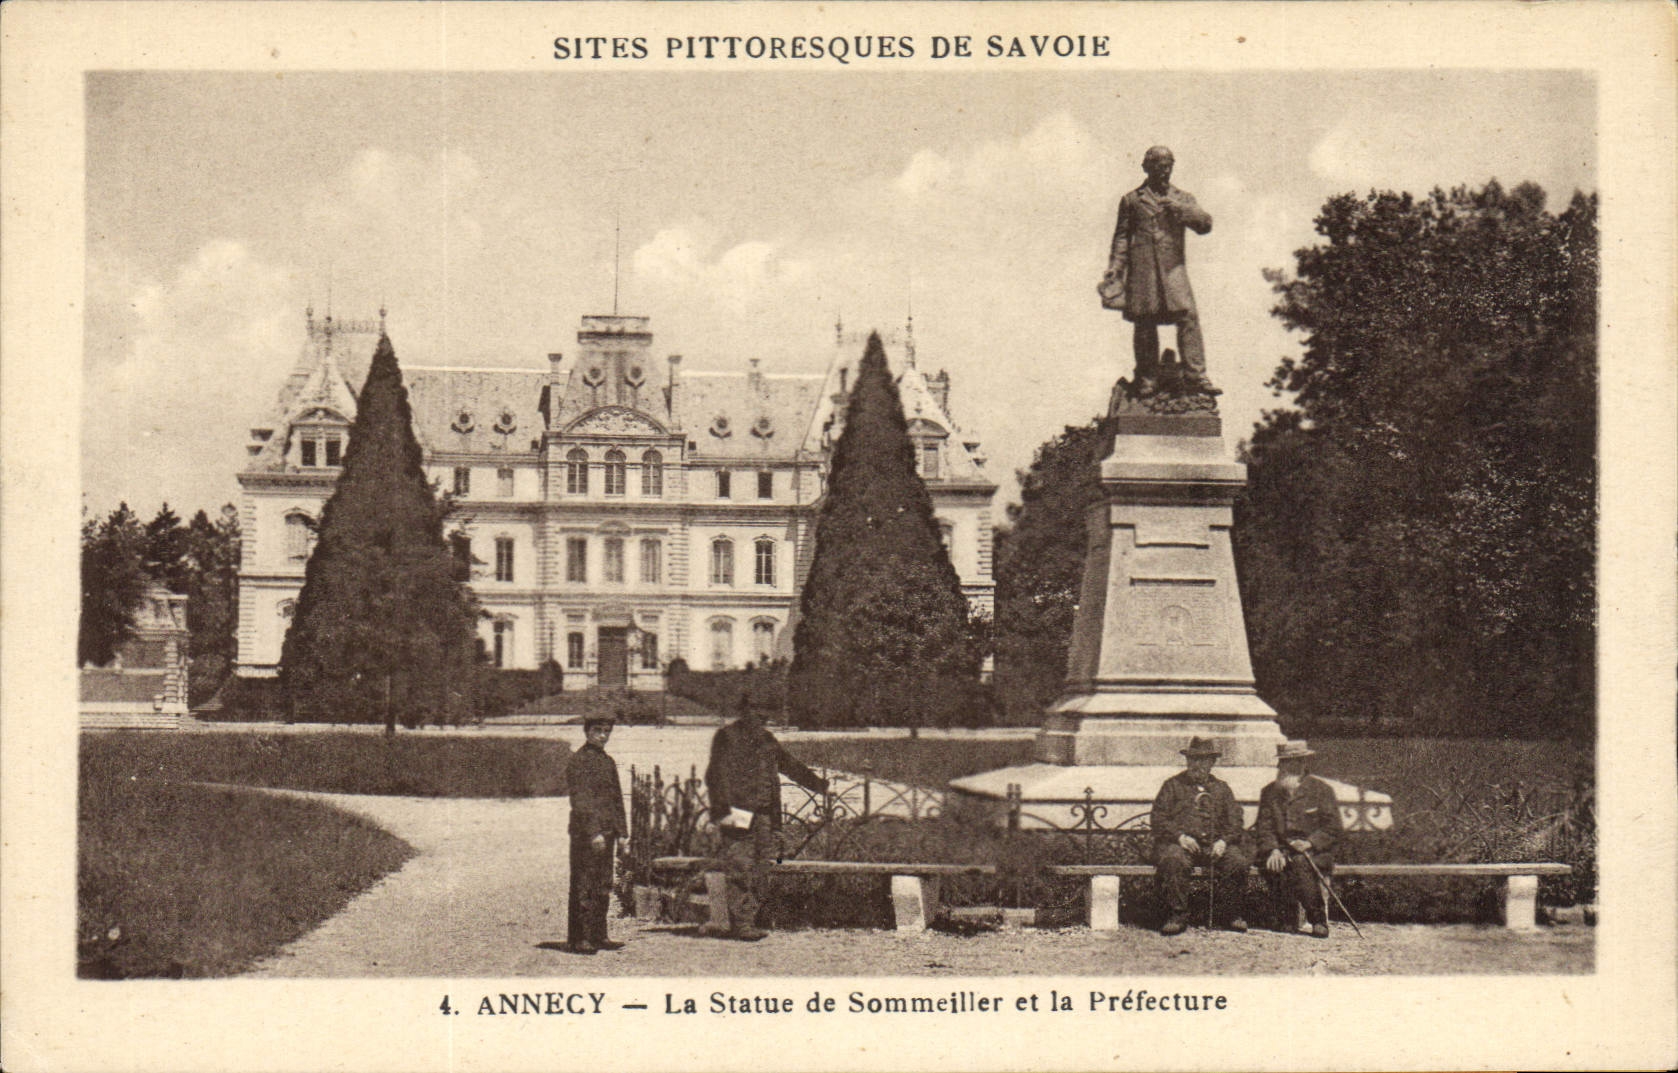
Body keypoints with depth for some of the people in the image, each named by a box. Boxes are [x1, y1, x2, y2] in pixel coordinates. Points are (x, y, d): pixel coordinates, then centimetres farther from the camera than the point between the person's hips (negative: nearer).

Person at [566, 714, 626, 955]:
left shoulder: (608, 762, 16)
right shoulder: (579, 760, -10)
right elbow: (580, 800, -16)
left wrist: (621, 831, 13)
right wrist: (593, 832, -21)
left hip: (606, 832, 8)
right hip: (586, 833, -8)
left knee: (603, 886, 11)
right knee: (583, 885, -5)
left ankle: (598, 936, 17)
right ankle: (578, 938, -2)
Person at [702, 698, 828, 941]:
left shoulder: (765, 739, 18)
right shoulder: (727, 737, -2)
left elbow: (789, 764, 31)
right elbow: (718, 775, -8)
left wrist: (817, 784, 39)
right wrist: (722, 809, -18)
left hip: (764, 815, 6)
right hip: (738, 814, -6)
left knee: (760, 873, 3)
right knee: (741, 870, -9)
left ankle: (748, 922, 8)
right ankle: (740, 924, -5)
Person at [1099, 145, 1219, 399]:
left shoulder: (1183, 198, 18)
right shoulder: (1132, 200, 14)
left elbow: (1205, 225, 6)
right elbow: (1121, 236, 13)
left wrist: (1179, 207, -7)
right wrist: (1115, 268, 2)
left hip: (1173, 266, 1)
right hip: (1142, 268, -1)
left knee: (1188, 316, -14)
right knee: (1144, 323, -2)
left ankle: (1195, 378, -15)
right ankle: (1147, 381, 8)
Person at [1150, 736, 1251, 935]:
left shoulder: (1221, 788, 20)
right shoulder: (1173, 786, 13)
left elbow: (1235, 822, 14)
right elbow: (1158, 819, 4)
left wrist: (1223, 841, -7)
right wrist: (1180, 836, -13)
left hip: (1215, 844, 2)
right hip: (1181, 843, -2)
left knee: (1238, 861, -27)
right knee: (1173, 860, -37)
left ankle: (1232, 914, -7)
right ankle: (1177, 915, -23)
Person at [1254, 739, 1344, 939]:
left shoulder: (1322, 790, 4)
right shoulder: (1269, 792, 13)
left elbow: (1332, 828, -1)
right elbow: (1265, 827, 5)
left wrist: (1310, 843, -17)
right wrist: (1273, 850, -14)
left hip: (1315, 853, -2)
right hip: (1281, 850, 2)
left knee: (1301, 863, -35)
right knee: (1274, 866, -32)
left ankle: (1318, 918, -18)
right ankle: (1285, 920, -16)